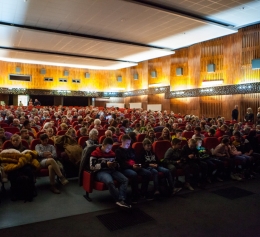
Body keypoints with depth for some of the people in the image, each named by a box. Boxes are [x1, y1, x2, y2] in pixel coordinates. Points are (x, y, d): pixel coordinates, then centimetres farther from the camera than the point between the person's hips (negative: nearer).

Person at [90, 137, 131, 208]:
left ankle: (121, 200, -27)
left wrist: (116, 165, -1)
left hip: (111, 170, 6)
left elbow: (116, 163, 27)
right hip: (100, 172, -6)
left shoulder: (112, 153, 15)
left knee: (125, 180, -18)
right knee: (110, 181, -37)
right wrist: (105, 164, -17)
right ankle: (119, 200, -24)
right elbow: (92, 166, -10)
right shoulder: (95, 153, -2)